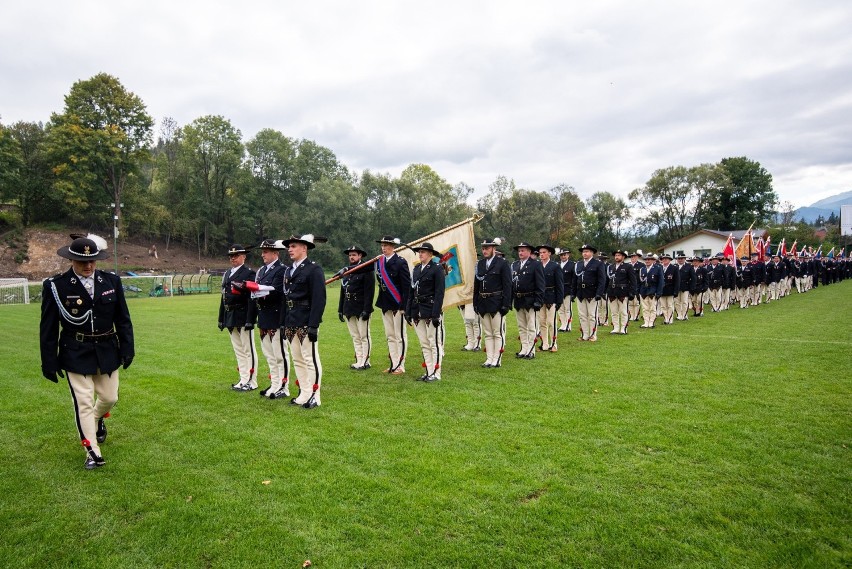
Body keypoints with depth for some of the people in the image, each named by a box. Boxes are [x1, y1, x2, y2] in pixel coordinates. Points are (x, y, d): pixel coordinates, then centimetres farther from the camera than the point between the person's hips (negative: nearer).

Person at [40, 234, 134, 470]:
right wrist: (49, 362, -5)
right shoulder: (56, 286, -8)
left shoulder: (111, 281, -1)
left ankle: (97, 420, 48)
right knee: (83, 402, -1)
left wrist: (127, 349, 2)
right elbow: (48, 327, -4)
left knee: (109, 397, 13)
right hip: (76, 354, -3)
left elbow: (123, 318, 5)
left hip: (107, 351, 3)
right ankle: (93, 452, 10)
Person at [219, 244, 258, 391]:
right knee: (238, 350, 12)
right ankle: (243, 380, 21)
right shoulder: (227, 274, 16)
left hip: (243, 317, -7)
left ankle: (251, 382, 7)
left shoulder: (249, 273, -7)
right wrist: (221, 319, 15)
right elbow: (224, 297, 17)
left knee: (248, 350, 0)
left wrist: (250, 319, -22)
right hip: (230, 317, 8)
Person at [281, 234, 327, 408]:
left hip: (306, 324, -8)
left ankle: (314, 397, 8)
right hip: (291, 323, 8)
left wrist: (313, 325, -19)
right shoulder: (288, 271, 16)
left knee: (311, 359, -2)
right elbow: (286, 298, 18)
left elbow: (319, 299, -15)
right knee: (297, 360, 12)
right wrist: (284, 323, 14)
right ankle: (304, 395, 22)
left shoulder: (314, 269, -9)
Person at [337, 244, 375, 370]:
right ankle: (359, 361, 19)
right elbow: (342, 292, 16)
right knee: (355, 337, 12)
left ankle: (365, 362, 7)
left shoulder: (366, 271, -7)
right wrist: (340, 309, 13)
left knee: (364, 336, 1)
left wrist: (366, 310, -19)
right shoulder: (346, 271, 14)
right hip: (349, 310, 7)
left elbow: (369, 292, -13)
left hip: (361, 310, -7)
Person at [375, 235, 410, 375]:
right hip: (385, 304, 7)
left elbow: (407, 285, -14)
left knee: (400, 336, 2)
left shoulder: (400, 262, -12)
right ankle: (393, 364, 23)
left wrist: (403, 306, -17)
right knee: (390, 336, 13)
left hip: (397, 304, -7)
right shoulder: (380, 261, 8)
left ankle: (400, 366, 10)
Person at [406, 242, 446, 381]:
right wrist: (408, 311, 10)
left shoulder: (437, 269, -6)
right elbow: (411, 291, 16)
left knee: (434, 343, -1)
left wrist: (436, 314, -17)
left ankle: (436, 373, 7)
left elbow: (439, 293, -12)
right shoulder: (416, 269, 14)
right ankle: (428, 372, 19)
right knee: (424, 344, 11)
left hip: (431, 311, -7)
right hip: (417, 311, 7)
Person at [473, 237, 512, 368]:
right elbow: (476, 285, 13)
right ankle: (489, 359, 18)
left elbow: (507, 285, -8)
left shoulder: (502, 264, -5)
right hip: (482, 303, 6)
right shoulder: (480, 264, 11)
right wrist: (475, 302, 8)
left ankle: (497, 360, 7)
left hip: (497, 303, -6)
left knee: (498, 333, 1)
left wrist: (506, 304, -13)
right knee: (487, 333, 11)